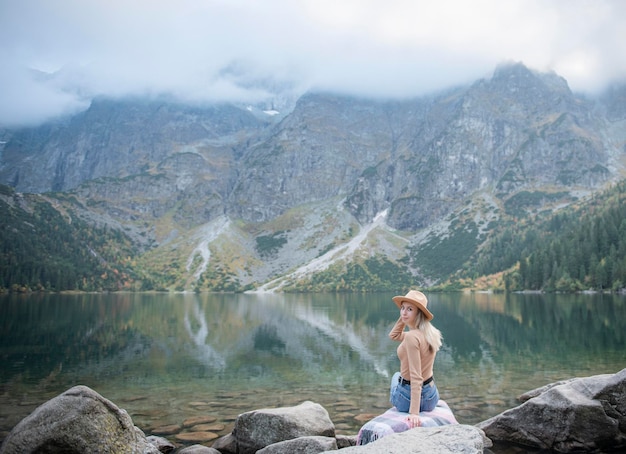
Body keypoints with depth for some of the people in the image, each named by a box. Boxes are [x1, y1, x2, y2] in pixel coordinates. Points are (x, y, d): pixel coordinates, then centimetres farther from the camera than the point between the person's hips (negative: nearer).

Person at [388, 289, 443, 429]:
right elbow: (394, 335, 11)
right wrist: (403, 317, -1)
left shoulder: (412, 336, -27)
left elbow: (416, 377, -28)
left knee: (396, 376, 31)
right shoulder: (431, 333, -2)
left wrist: (414, 412, -27)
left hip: (408, 398, -6)